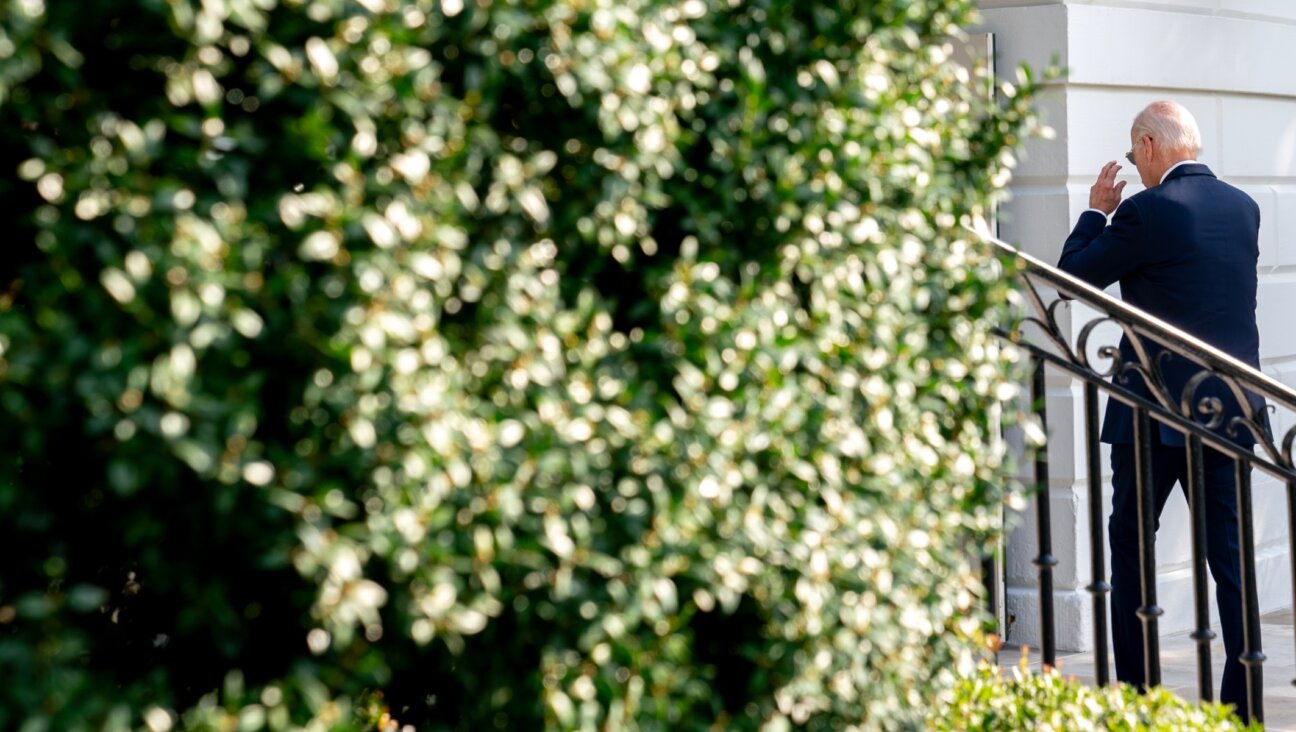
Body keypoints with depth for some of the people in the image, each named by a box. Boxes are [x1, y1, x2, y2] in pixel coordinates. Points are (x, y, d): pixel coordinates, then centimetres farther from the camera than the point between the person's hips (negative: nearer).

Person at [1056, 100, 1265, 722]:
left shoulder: (1147, 211, -13)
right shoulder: (1243, 207, 8)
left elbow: (1072, 275, -4)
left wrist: (1096, 210, 9)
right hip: (1233, 408, 6)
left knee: (1129, 540, 10)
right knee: (1229, 553, 7)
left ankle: (1134, 689, 13)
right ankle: (1243, 703, 5)